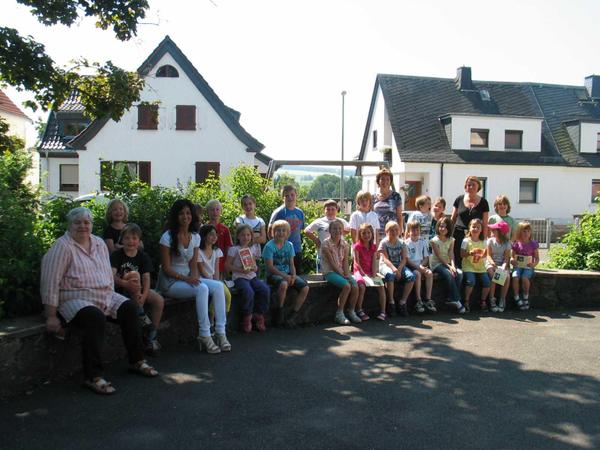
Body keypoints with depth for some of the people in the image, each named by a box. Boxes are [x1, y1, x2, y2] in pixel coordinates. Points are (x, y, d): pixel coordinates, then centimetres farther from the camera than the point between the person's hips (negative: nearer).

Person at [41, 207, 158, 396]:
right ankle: (92, 377, -26)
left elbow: (108, 274, 17)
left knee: (129, 308, -12)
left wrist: (111, 300, 8)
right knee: (96, 318, -33)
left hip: (104, 297, 7)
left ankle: (136, 361, 0)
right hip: (75, 299, -7)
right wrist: (51, 316, -19)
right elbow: (50, 283, -15)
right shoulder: (63, 247, -11)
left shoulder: (99, 243, 11)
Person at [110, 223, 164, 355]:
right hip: (120, 289, -3)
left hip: (137, 290, 3)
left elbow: (146, 278, -7)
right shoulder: (116, 255, -5)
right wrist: (125, 283, -40)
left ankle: (152, 337, -10)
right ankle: (141, 314, -24)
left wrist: (144, 295, -26)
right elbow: (112, 275, -20)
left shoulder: (143, 257, 4)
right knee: (134, 274, -31)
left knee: (159, 300, -22)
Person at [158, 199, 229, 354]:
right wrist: (185, 278, -22)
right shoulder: (168, 237, -9)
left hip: (188, 278, 6)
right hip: (170, 282, -6)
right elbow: (166, 268, -12)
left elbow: (193, 264, 7)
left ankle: (220, 332, -21)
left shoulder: (195, 237, 7)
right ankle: (204, 335, -27)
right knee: (202, 289, -32)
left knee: (218, 286, -19)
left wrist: (194, 276, -14)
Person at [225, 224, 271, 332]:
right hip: (239, 277, -5)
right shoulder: (234, 249, -1)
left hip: (252, 276, 5)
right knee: (249, 292, -34)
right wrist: (241, 270, -16)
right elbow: (227, 266, -4)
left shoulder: (252, 248, 15)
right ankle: (247, 318, -10)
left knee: (265, 290, -21)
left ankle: (259, 316, -5)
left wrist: (255, 268, -1)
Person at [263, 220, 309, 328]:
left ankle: (293, 315, -6)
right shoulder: (269, 246, -7)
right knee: (283, 284, -38)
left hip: (287, 274, 6)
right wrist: (284, 276, -21)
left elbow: (291, 264, 10)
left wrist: (293, 275, -10)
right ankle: (280, 312, -17)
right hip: (273, 275, -6)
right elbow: (270, 267, -13)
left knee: (305, 287, -15)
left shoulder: (289, 245, 10)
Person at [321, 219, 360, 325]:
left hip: (342, 271, 6)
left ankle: (351, 312, 0)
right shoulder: (326, 244, -11)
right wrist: (342, 275, -16)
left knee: (355, 287, -19)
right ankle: (339, 314, -15)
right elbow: (332, 263, -14)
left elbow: (345, 262, 2)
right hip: (330, 272, -5)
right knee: (346, 286, -28)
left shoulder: (345, 244, 6)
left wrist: (347, 274, -14)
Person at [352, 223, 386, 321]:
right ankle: (360, 311, -20)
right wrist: (363, 273, -18)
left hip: (370, 272, 4)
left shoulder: (374, 247, 10)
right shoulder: (357, 246, -3)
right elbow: (357, 262, -9)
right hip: (360, 271, -4)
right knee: (362, 286, -32)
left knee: (381, 286, -17)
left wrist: (374, 274, -10)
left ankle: (383, 312, -13)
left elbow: (374, 261, 2)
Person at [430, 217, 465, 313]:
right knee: (449, 274, -32)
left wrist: (453, 265, -22)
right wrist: (449, 267, -22)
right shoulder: (434, 240, -4)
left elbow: (451, 254, -3)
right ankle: (456, 300, -26)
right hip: (437, 264, -4)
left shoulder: (451, 240, 9)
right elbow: (439, 256, -12)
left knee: (459, 273, -25)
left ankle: (453, 299, -20)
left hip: (447, 263, 5)